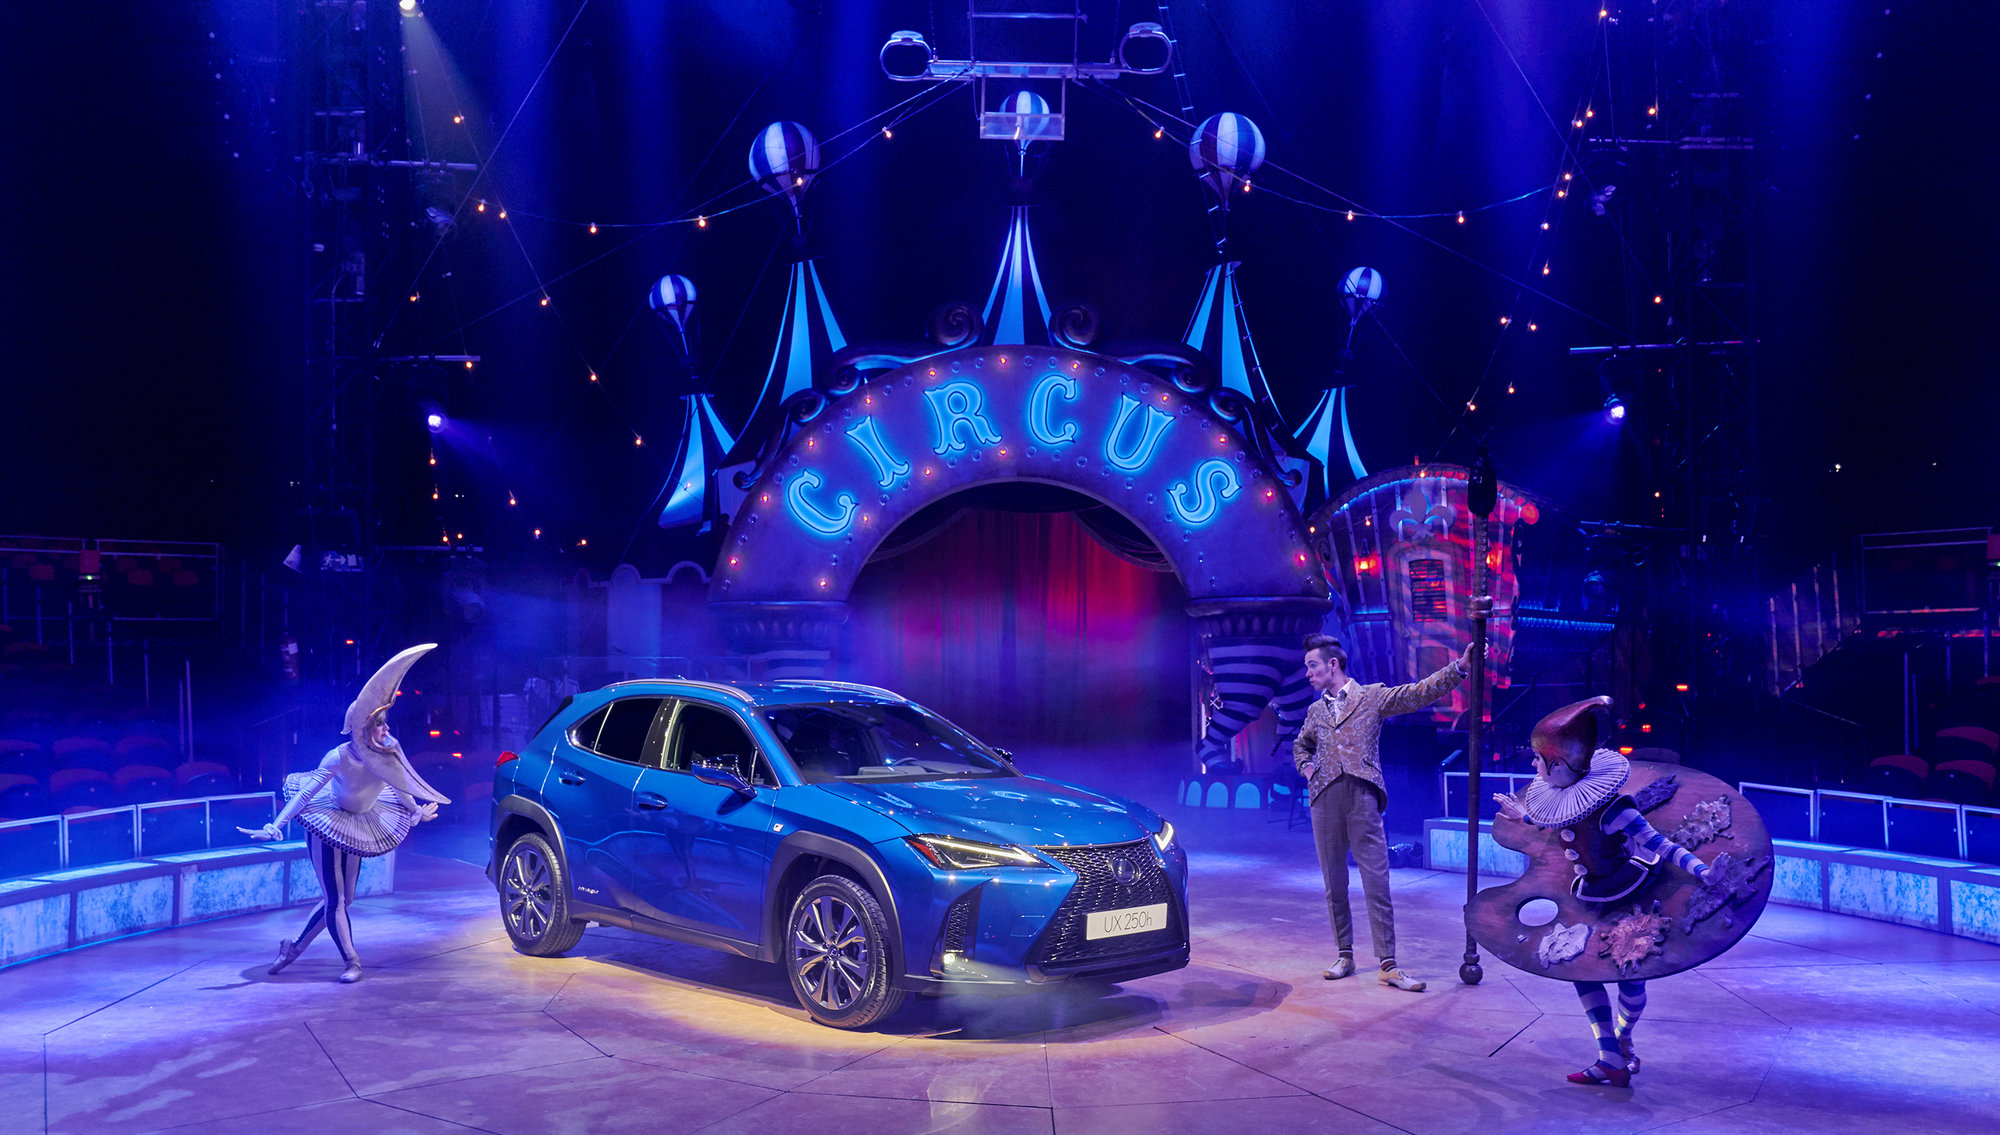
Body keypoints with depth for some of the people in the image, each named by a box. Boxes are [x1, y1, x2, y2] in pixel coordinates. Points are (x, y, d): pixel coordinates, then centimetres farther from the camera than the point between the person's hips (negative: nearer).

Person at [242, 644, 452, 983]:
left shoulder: (389, 752, -11)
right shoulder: (340, 757, -27)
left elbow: (401, 785, 7)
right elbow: (306, 792, -25)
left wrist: (417, 810, 20)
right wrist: (276, 826, -31)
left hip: (357, 828, 6)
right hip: (326, 825, -6)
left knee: (343, 899, 10)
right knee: (334, 899, -7)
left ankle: (295, 947, 27)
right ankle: (352, 963, 3)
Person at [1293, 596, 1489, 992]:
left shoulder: (1373, 697, 6)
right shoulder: (1315, 711, 18)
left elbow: (1420, 692, -3)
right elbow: (1300, 745, 35)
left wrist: (1460, 666, -13)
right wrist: (1305, 766, 13)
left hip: (1363, 801, -4)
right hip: (1324, 802, 4)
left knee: (1377, 885, -5)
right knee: (1334, 886, 7)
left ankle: (1387, 964, -1)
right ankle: (1345, 956, 18)